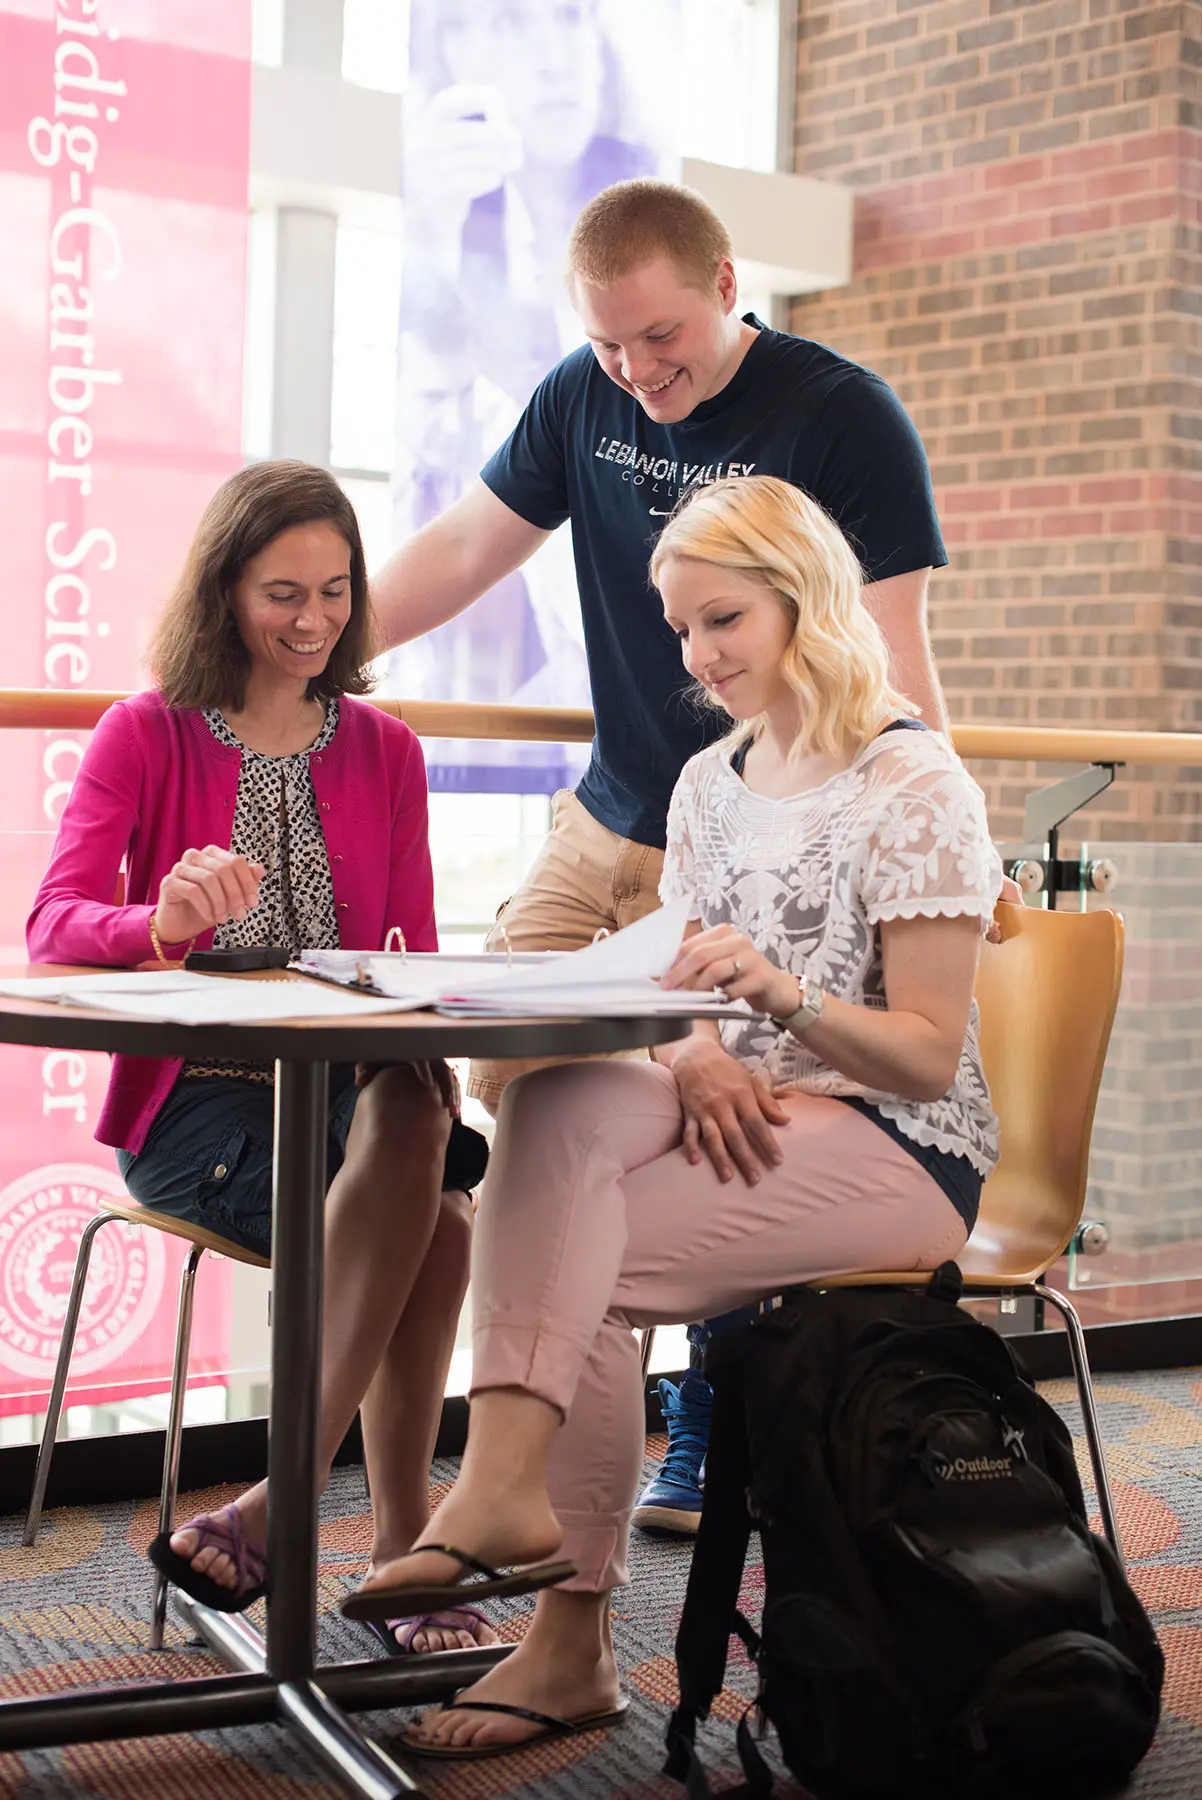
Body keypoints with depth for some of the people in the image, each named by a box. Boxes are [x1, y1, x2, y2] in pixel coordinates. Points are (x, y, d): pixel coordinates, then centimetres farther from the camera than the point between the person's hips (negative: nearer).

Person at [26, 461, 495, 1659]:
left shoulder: (384, 752, 14)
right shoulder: (145, 737, 3)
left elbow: (411, 963, 11)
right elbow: (53, 922, -13)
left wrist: (418, 1075, -12)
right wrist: (165, 919, -36)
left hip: (353, 1088, 3)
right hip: (193, 1100, -3)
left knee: (414, 1123, -34)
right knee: (432, 1223, -30)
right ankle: (397, 1547, -21)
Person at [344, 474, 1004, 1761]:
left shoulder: (914, 787, -7)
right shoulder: (708, 783, 15)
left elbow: (929, 1056, -10)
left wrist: (780, 994, -27)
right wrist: (703, 1059, -9)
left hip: (898, 1148, -5)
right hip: (740, 1120, 6)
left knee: (587, 1259, -27)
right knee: (560, 1101, -29)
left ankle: (570, 1645, -22)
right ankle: (508, 1483, -41)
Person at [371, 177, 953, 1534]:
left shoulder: (845, 419, -12)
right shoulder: (584, 399, 4)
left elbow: (895, 668, -16)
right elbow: (465, 550, 13)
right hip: (601, 826, 6)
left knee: (726, 1124, -8)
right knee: (501, 1080, 1)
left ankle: (707, 1439, 12)